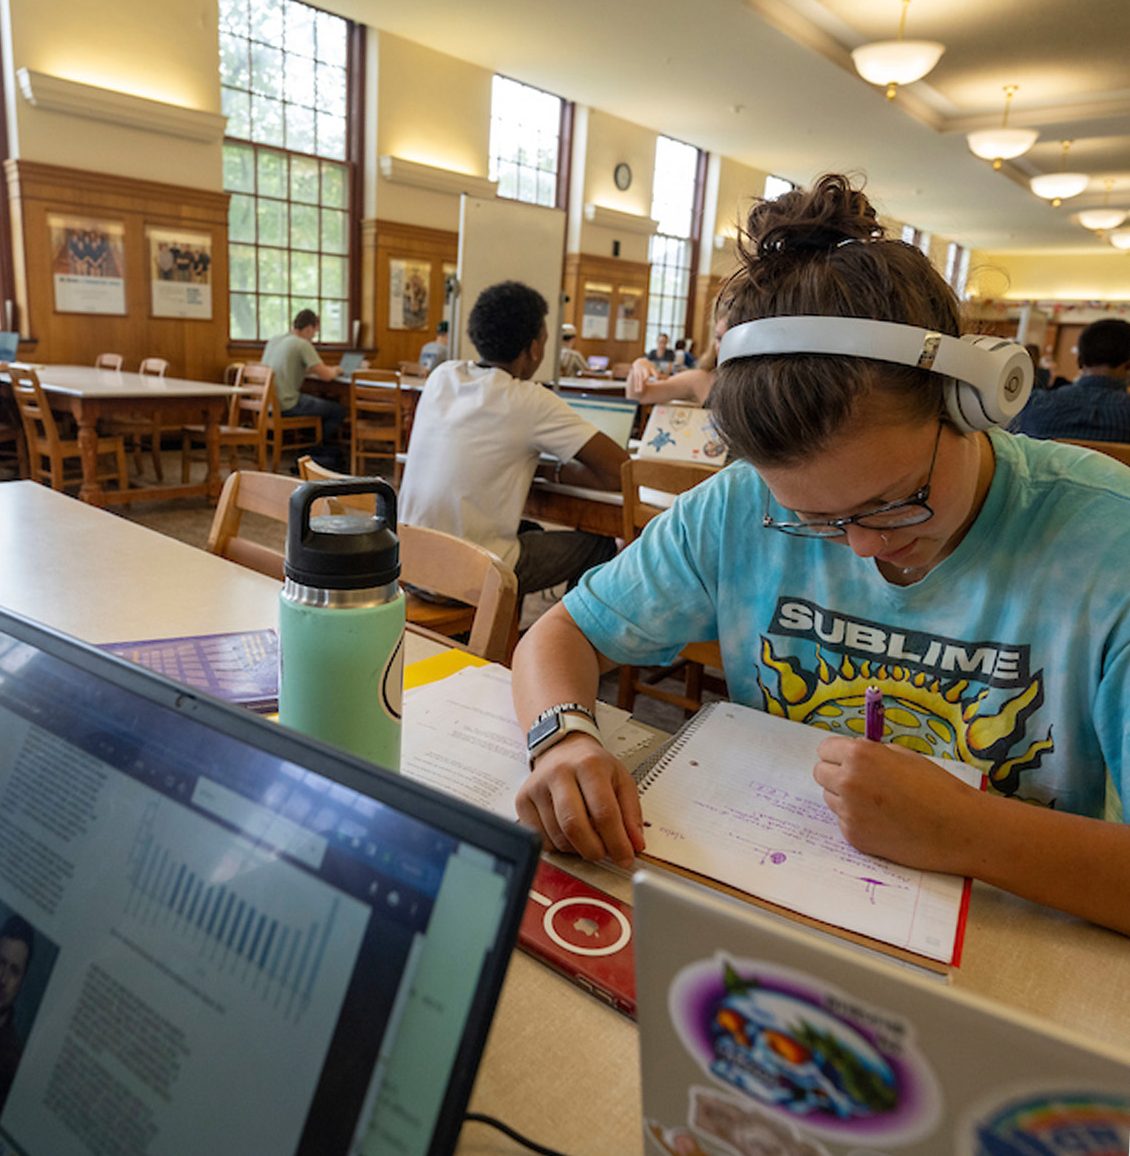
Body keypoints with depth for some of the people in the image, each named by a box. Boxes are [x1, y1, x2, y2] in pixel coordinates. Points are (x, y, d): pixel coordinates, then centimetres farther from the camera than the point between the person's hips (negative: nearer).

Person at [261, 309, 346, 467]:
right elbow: (326, 375, -14)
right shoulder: (303, 344, -11)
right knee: (338, 410, 2)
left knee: (325, 402, 26)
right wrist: (334, 370, 11)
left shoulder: (274, 340, 14)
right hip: (286, 405, -9)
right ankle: (317, 455, 14)